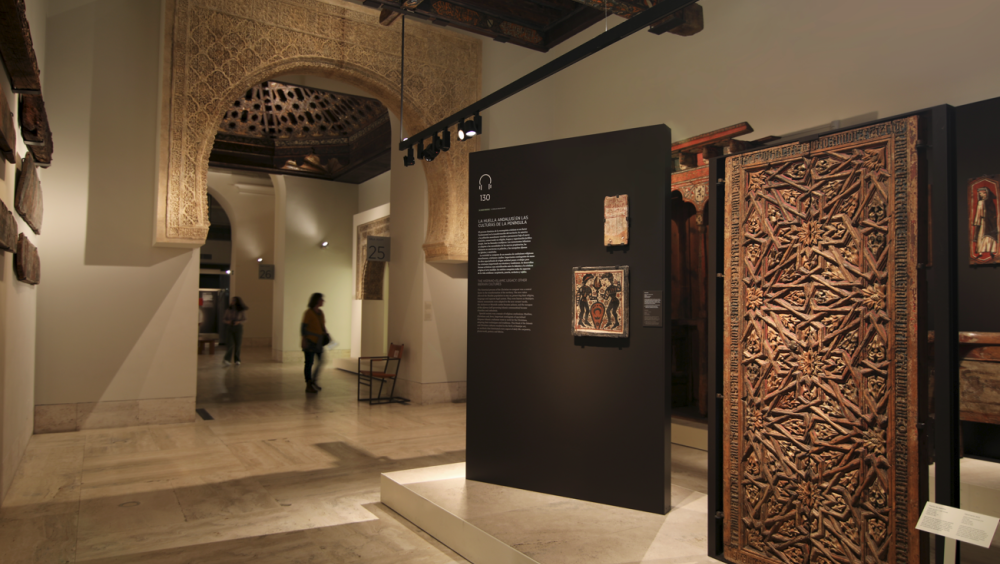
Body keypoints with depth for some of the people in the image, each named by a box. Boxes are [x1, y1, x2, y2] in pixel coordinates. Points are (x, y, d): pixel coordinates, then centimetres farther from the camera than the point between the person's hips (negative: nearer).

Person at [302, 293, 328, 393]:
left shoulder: (320, 312, 11)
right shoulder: (308, 312, -11)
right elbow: (303, 327, -13)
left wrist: (326, 334, 5)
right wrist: (304, 340, -18)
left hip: (318, 342, 7)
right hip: (310, 342, -7)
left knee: (321, 362, 10)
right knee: (309, 363, -1)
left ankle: (313, 381, 26)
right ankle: (308, 386, 6)